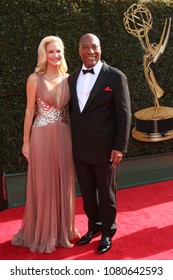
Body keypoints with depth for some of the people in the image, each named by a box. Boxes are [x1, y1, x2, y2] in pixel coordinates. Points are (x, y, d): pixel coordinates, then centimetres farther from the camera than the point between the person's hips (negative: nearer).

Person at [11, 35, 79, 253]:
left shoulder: (68, 78, 6)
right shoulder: (35, 79, -6)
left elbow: (70, 109, 10)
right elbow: (30, 111, -3)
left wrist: (73, 137, 8)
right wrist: (26, 141, -3)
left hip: (64, 137, 4)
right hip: (42, 137, -4)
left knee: (64, 183, 12)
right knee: (43, 184, 6)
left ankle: (63, 229, 30)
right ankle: (43, 232, 23)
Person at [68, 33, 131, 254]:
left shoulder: (116, 77, -7)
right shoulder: (72, 78, 8)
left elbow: (124, 114, -8)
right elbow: (72, 111, 12)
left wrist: (120, 147, -12)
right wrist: (71, 143, 9)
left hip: (104, 149, -4)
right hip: (80, 149, 5)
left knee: (106, 193, 11)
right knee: (87, 192, 17)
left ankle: (107, 232, 32)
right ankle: (93, 227, 37)